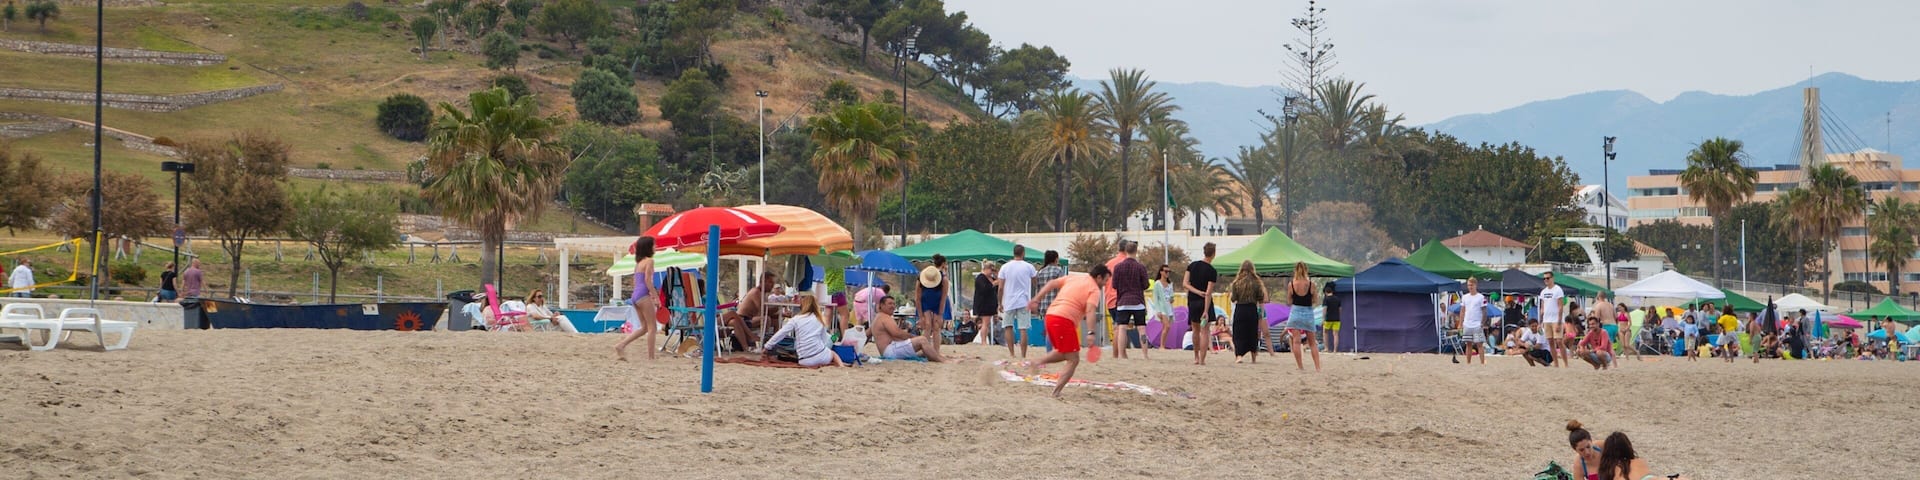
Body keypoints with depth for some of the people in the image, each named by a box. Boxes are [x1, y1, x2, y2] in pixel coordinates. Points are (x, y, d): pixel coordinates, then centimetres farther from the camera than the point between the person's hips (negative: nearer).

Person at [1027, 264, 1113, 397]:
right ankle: (1056, 393, -9)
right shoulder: (1094, 290, -2)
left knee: (1063, 354, 27)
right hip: (1065, 320, -8)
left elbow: (1052, 284, 13)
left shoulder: (1073, 277, 19)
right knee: (1073, 360, -1)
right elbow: (1090, 310, -16)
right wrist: (1090, 333, -25)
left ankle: (1039, 363, 7)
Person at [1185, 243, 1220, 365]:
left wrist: (1197, 292, -12)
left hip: (1192, 301, 4)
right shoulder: (1212, 271, -13)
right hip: (1204, 302, -4)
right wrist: (1206, 311, -19)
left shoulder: (1192, 265, 2)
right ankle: (1202, 359, -7)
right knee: (1204, 331, -1)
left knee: (1196, 330, 17)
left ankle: (1196, 357, 24)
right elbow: (1209, 292, -17)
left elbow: (1185, 283, -5)